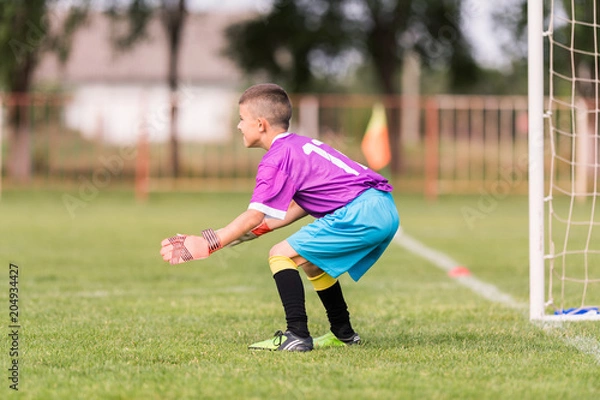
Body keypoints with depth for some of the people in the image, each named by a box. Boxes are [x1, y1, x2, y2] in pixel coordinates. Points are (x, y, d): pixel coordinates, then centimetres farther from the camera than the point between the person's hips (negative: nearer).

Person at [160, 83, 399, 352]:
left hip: (359, 212, -10)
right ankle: (343, 334, 33)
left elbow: (254, 216, -11)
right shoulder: (301, 146, 23)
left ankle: (296, 336, -13)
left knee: (281, 255, -6)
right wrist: (260, 228, 23)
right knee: (311, 262, 27)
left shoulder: (276, 159, -6)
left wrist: (208, 244, -8)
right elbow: (302, 205, 24)